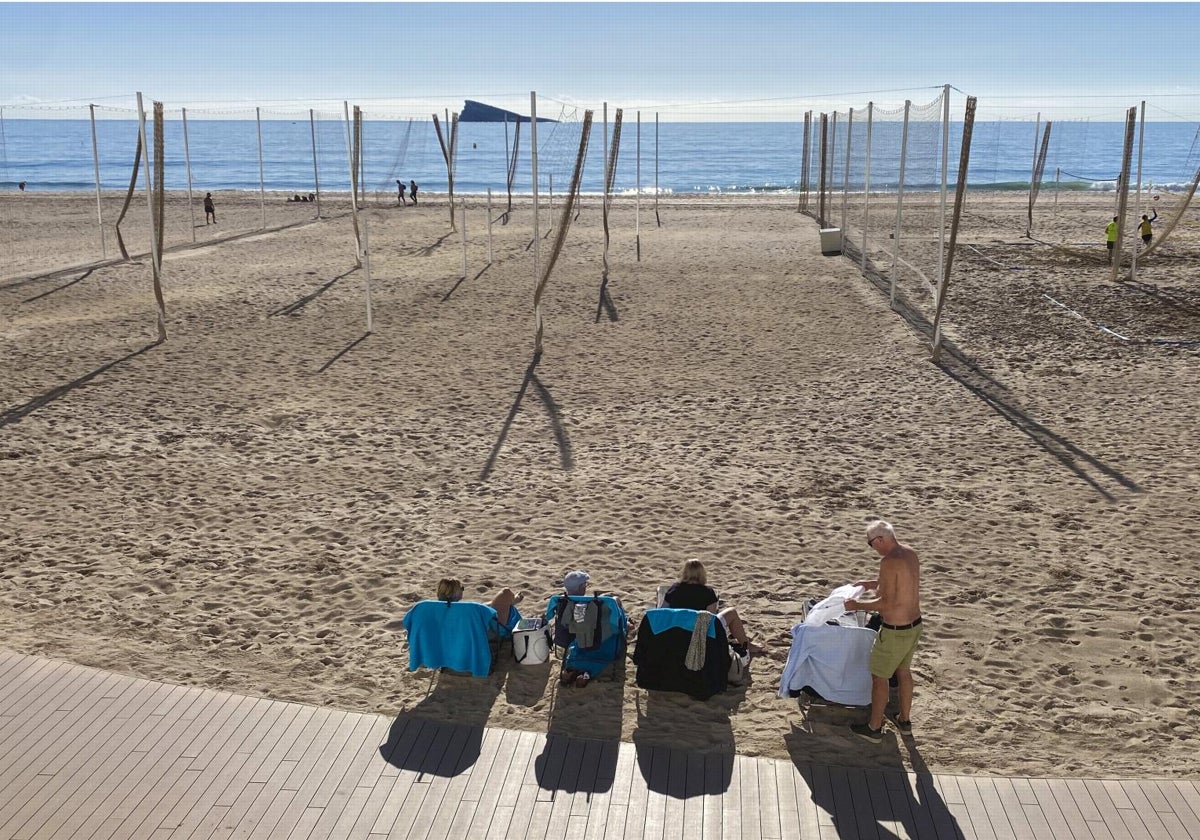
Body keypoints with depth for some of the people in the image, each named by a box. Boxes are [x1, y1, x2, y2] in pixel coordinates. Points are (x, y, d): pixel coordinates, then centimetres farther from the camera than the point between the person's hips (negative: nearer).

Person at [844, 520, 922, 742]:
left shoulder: (889, 561, -26)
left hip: (895, 631, -9)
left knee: (879, 677, 9)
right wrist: (871, 584, 20)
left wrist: (858, 604, -14)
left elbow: (887, 602, -26)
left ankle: (874, 728, 22)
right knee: (903, 672, 25)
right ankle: (904, 720, 41)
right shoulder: (910, 553, 2)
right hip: (915, 624, 9)